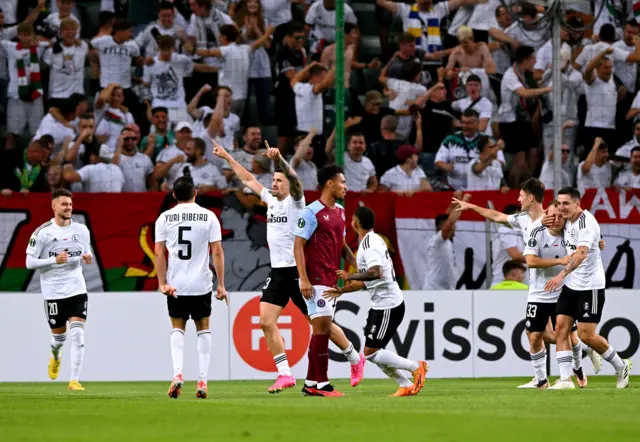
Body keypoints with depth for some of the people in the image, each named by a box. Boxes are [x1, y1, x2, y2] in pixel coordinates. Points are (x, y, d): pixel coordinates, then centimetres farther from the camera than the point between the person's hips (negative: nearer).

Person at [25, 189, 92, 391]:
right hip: (53, 292, -2)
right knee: (59, 336, 10)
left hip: (77, 290, 2)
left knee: (77, 334, -13)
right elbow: (30, 262, -7)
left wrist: (88, 258, -6)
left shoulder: (82, 230, 5)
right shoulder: (42, 233, -7)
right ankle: (55, 357, 47)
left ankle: (74, 380, -12)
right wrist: (55, 260, -19)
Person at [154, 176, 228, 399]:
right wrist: (221, 285, -2)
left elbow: (159, 253, -4)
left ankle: (177, 373, -5)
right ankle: (202, 381, 6)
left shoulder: (165, 218, 1)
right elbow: (217, 252, -5)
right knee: (203, 328, 13)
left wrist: (162, 283, -5)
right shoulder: (208, 217, -1)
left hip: (175, 284, 1)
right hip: (202, 284, -1)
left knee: (178, 328, 15)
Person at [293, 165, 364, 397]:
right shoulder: (311, 212, -11)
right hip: (316, 280, -9)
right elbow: (298, 246, -13)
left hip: (331, 280, 9)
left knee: (322, 330, 9)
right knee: (322, 327, -10)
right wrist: (304, 279, -20)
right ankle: (321, 384, -7)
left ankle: (311, 383, 14)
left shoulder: (340, 212, 14)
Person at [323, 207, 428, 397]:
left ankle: (416, 367, -2)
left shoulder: (369, 245, -17)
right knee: (374, 353, 10)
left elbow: (376, 273, -34)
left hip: (388, 306, -10)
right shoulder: (373, 240, 15)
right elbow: (367, 281, 21)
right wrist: (342, 290, 18)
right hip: (380, 304, 10)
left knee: (371, 353, -9)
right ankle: (406, 386, 13)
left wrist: (350, 276, -24)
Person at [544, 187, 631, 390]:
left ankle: (621, 366, 16)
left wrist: (562, 274, -47)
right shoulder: (568, 221, 7)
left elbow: (581, 253, -35)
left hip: (590, 287, -8)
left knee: (586, 334, -6)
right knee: (561, 328, -3)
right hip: (571, 285, 8)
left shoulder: (586, 223, -21)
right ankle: (565, 379, -4)